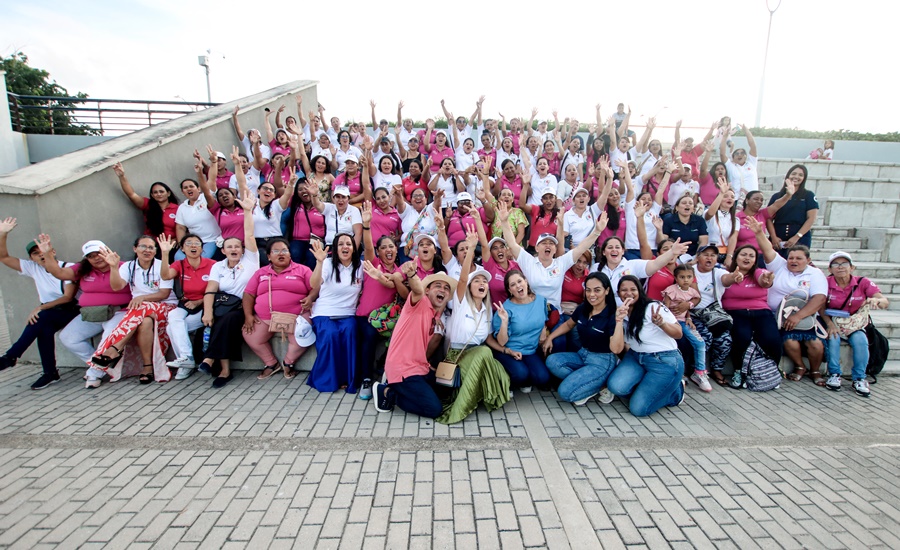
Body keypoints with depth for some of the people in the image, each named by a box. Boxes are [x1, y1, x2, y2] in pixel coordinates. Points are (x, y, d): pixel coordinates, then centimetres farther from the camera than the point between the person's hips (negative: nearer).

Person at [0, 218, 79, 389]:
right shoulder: (32, 268, 7)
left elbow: (68, 297, -13)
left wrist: (40, 308, -21)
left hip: (70, 311, -4)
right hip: (47, 315, 4)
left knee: (41, 319, -33)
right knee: (45, 329, -28)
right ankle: (50, 373, -20)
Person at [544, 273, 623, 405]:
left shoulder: (612, 315, -19)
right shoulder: (582, 308, -1)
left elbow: (616, 349, -30)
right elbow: (568, 325, 18)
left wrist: (619, 320, -37)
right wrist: (549, 338, 10)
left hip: (602, 362, -7)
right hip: (582, 355, 7)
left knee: (566, 392, -21)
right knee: (551, 361, -18)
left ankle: (602, 384, 2)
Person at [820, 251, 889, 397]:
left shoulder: (863, 283, -7)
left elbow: (885, 302, -18)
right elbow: (821, 308, -10)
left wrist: (876, 300, -44)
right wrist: (830, 324, -26)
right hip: (833, 323, -1)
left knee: (860, 340, -28)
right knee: (833, 338, -31)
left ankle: (859, 379, -14)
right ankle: (834, 374, -15)